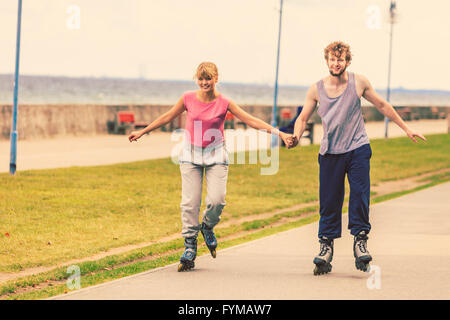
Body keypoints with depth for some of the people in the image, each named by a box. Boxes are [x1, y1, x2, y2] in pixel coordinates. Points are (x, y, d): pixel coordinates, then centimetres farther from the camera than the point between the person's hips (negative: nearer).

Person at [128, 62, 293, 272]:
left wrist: (278, 133, -14)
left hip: (216, 155, -1)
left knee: (216, 199, -15)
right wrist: (142, 132, 18)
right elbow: (168, 117, 10)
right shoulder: (188, 99, -3)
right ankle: (190, 249, 3)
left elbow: (251, 120, -7)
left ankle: (208, 227, 18)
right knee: (190, 202, -6)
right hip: (191, 155, 1)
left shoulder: (224, 103, -7)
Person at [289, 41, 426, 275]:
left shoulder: (359, 83, 1)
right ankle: (326, 245, 11)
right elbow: (302, 118, 7)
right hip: (330, 152, 1)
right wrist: (296, 136, -14)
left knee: (360, 196, -11)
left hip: (357, 148, 0)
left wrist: (405, 128, 17)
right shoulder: (316, 89, 1)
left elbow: (382, 105, 13)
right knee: (329, 200, 0)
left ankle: (360, 240, -1)